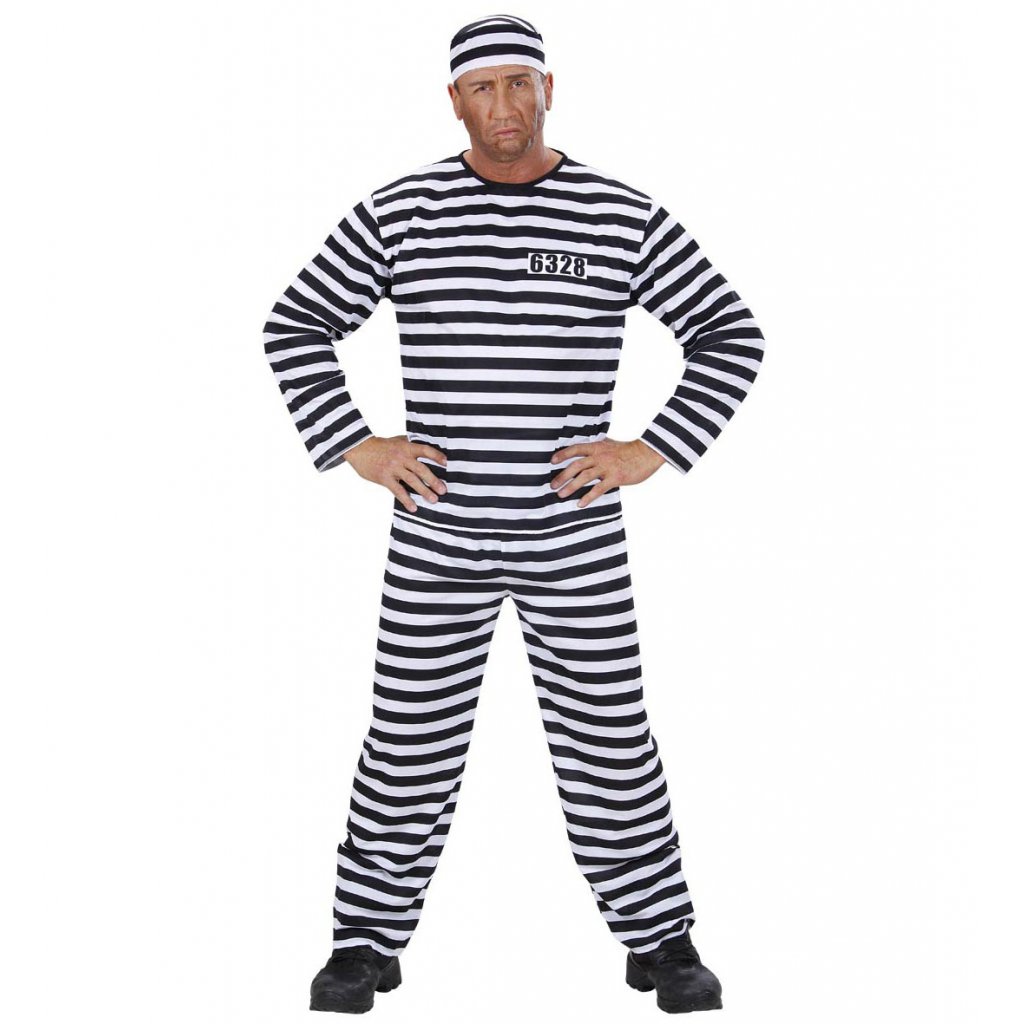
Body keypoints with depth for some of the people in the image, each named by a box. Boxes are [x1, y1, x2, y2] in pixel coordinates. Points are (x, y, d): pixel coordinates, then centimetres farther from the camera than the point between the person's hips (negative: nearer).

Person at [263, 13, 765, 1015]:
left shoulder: (622, 216, -3)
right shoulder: (397, 212, -2)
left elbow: (730, 338, 1)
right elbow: (296, 328, 6)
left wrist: (650, 452, -9)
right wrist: (353, 448, -5)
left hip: (576, 536, 0)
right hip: (437, 535, 1)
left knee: (609, 741, 5)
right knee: (410, 740, 5)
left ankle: (660, 940, 22)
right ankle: (367, 943, 22)